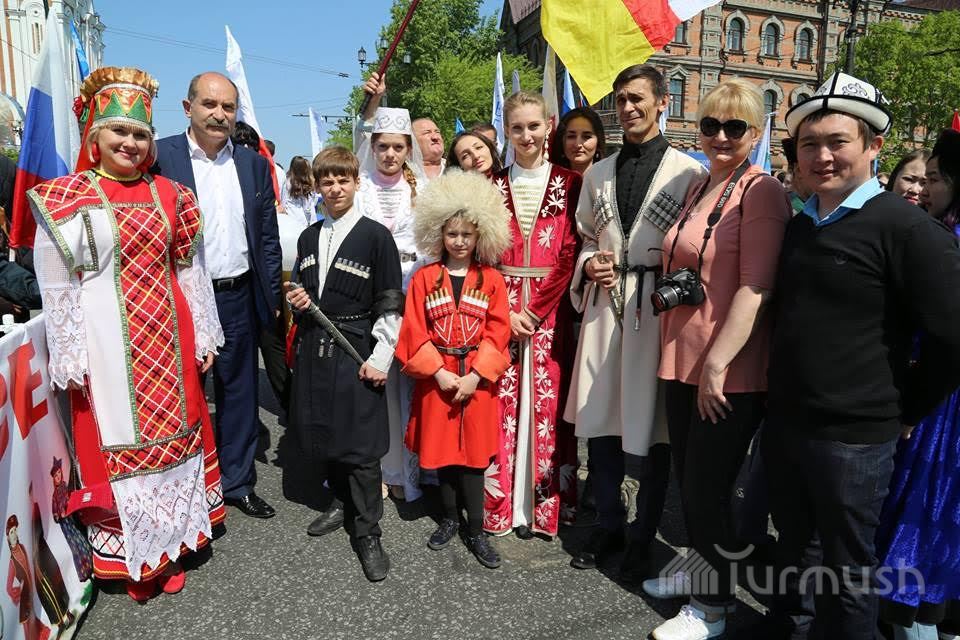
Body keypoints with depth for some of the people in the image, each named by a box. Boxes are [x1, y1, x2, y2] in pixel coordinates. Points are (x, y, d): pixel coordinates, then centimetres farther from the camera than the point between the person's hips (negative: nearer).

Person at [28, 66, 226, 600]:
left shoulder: (168, 193, 6)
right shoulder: (66, 198, -4)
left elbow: (191, 268, 9)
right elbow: (55, 286, -5)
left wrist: (204, 336, 8)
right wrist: (69, 357, -8)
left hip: (167, 335, 4)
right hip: (108, 340, -3)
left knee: (175, 432, 11)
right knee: (117, 441, 6)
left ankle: (169, 545, 30)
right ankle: (132, 557, 24)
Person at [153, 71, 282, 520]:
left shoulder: (254, 164, 7)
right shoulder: (159, 158, -6)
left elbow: (267, 238, 9)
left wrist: (272, 296, 6)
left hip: (239, 297, 4)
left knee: (239, 391, 13)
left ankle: (238, 482, 29)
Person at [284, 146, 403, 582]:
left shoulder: (375, 236, -5)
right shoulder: (308, 238, 12)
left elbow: (390, 305, -7)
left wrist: (380, 358, -12)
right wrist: (296, 300, 0)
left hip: (355, 352, -5)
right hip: (313, 347, 6)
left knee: (360, 445, -3)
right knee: (321, 434, 13)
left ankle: (367, 534, 12)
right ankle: (343, 502, 37)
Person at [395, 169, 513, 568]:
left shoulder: (491, 280, 0)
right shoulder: (424, 278, 1)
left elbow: (497, 334, -4)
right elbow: (415, 332, -3)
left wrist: (474, 376, -13)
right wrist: (438, 371, -12)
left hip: (477, 378, -1)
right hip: (437, 378, 1)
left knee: (473, 453, 5)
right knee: (441, 450, 11)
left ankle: (476, 531, 17)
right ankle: (450, 518, 31)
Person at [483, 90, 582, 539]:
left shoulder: (569, 184, 4)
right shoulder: (493, 186, 10)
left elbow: (570, 253, -4)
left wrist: (536, 310, -11)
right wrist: (506, 311, -7)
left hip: (550, 310, -1)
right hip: (501, 307, 2)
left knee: (546, 401, 1)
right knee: (501, 401, 1)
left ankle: (541, 502, 14)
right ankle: (499, 502, 13)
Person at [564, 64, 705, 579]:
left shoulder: (688, 172, 0)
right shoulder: (598, 173, 15)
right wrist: (589, 265, 0)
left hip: (659, 307, -4)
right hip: (604, 304, 4)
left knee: (650, 425, 5)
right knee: (599, 420, 9)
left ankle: (642, 538, 23)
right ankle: (608, 524, 28)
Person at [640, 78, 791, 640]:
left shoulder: (761, 192, -11)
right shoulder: (696, 190, 14)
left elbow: (755, 287, -19)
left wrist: (717, 364, -20)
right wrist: (669, 286, 11)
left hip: (730, 371, -7)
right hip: (683, 360, 8)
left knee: (709, 486, 4)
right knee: (691, 478, 17)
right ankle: (707, 570, 39)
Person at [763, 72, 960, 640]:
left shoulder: (909, 230, -13)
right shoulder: (797, 226, 9)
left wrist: (902, 411, -5)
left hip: (854, 437, -6)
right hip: (783, 424, 6)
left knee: (849, 570, 12)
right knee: (794, 551, 22)